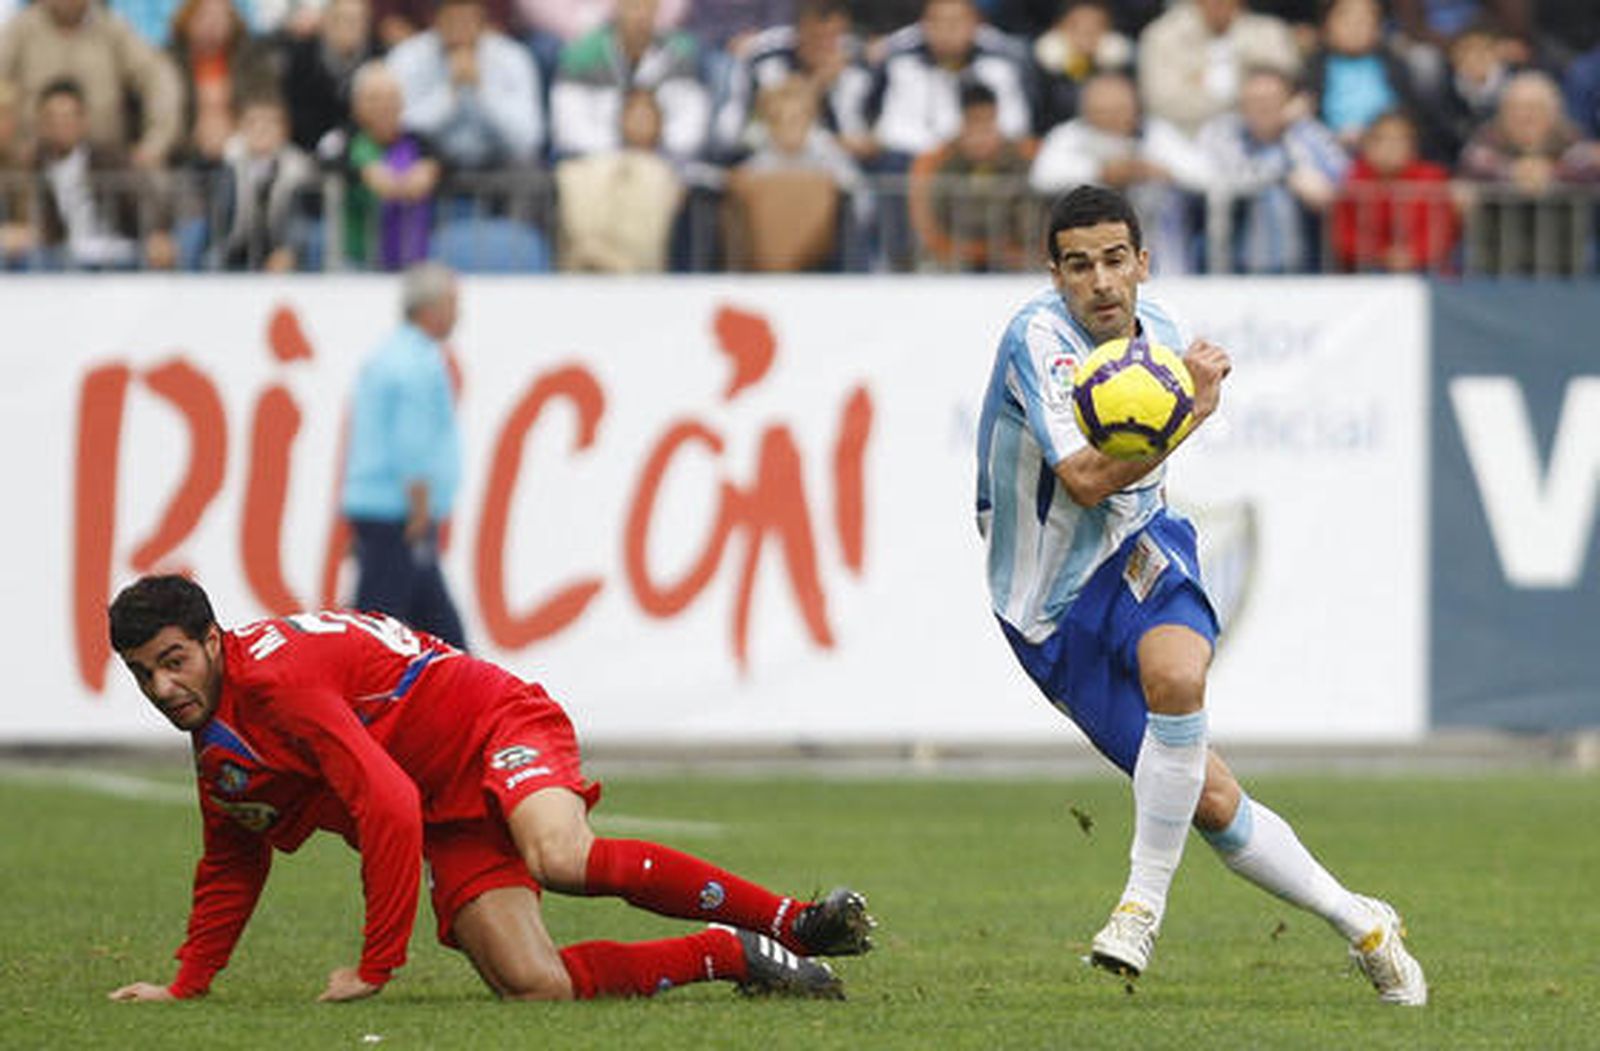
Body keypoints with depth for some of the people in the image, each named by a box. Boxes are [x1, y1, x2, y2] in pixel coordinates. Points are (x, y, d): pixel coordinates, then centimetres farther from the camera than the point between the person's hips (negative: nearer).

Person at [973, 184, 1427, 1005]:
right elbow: (1085, 480, -30)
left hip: (1136, 551, 3)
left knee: (1175, 670, -34)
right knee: (1208, 798, -4)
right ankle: (1359, 922, 15)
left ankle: (1144, 901, -23)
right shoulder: (1039, 337, -20)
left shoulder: (1159, 332, 1)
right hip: (1052, 606, -3)